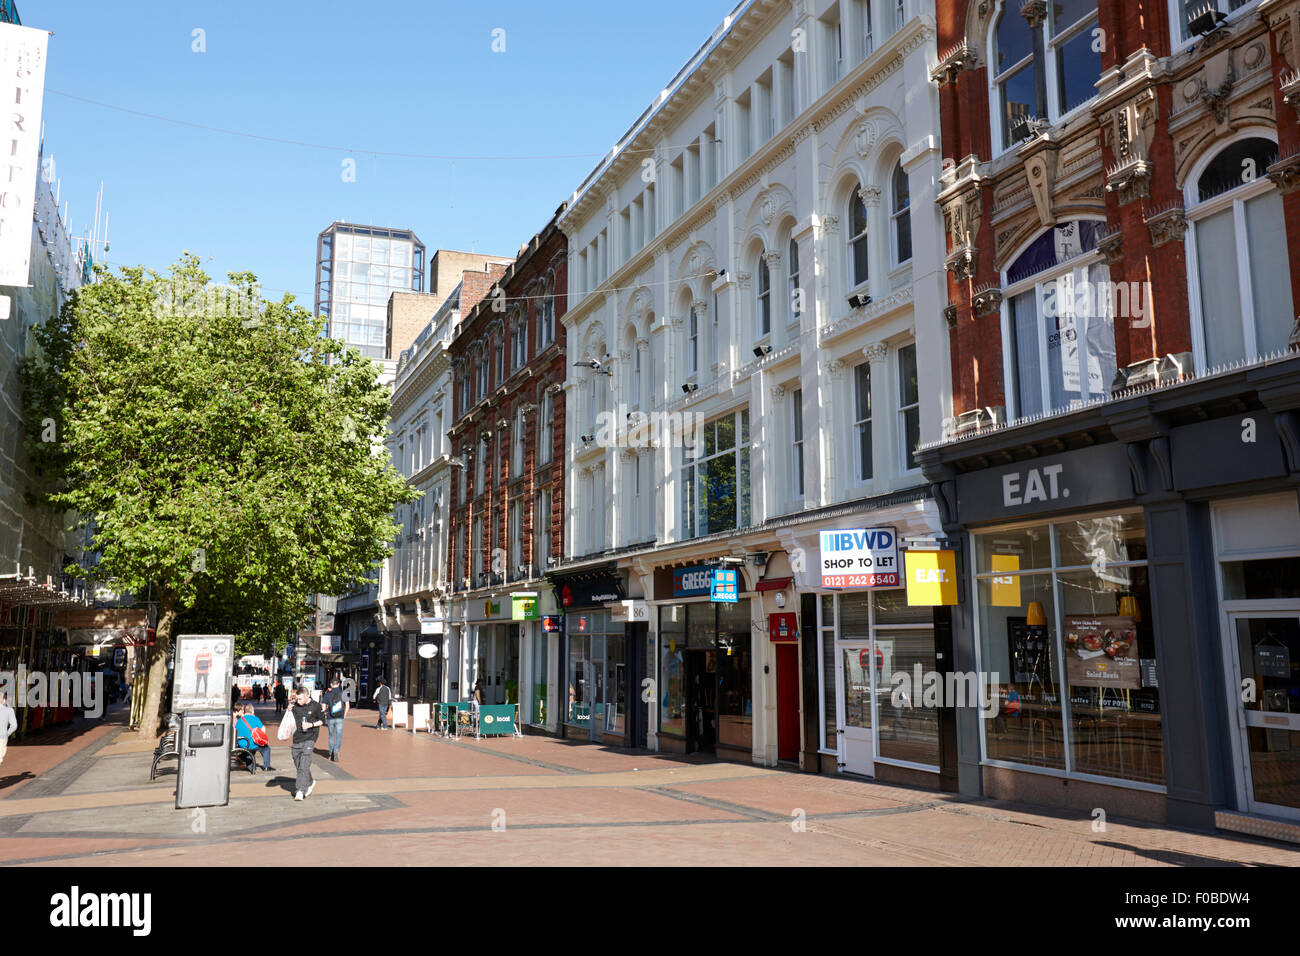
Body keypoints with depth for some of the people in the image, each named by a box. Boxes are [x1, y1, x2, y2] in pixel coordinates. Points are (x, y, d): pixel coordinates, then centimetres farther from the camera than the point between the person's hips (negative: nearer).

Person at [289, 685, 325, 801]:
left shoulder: (315, 706, -6)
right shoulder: (295, 706, 3)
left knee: (304, 765, -15)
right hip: (297, 738, 5)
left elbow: (322, 720, 4)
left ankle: (301, 791, -16)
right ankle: (310, 783, 34)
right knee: (298, 763, 12)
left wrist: (311, 724, -13)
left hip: (310, 737, -5)